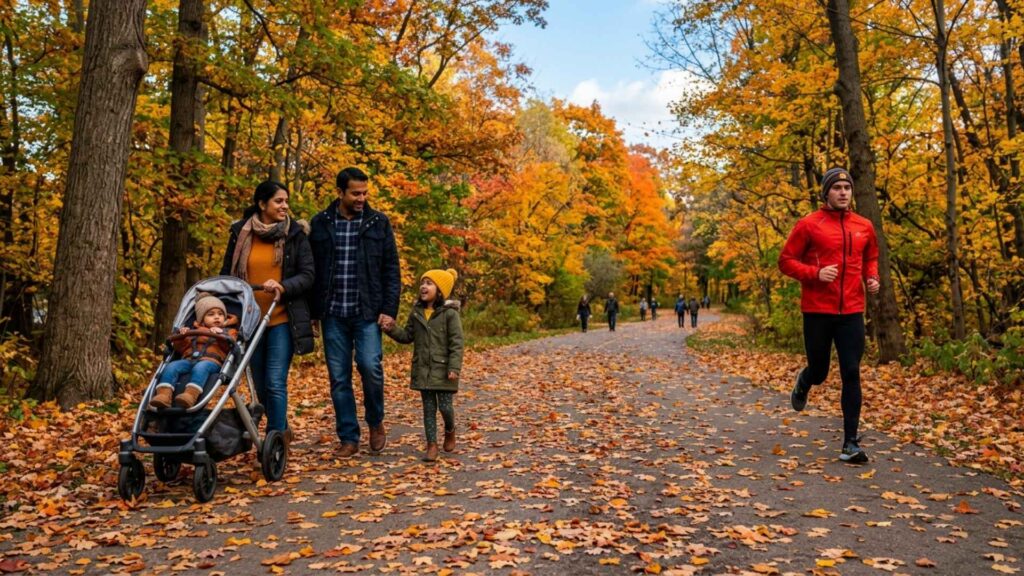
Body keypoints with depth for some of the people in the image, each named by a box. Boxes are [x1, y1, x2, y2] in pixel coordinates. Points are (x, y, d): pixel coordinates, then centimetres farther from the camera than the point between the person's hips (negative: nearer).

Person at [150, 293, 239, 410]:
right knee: (171, 366, -25)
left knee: (200, 368, -38)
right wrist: (181, 336, 7)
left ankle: (190, 395, -61)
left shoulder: (228, 331, 26)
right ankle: (163, 395, -42)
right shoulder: (193, 331, 36)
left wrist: (221, 334, -15)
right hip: (189, 359, 4)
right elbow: (181, 348, 26)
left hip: (211, 360, -4)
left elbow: (229, 345, 3)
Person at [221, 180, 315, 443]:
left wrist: (282, 287, -22)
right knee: (260, 384, 13)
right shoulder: (240, 232, 6)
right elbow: (226, 273, 14)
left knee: (275, 382, -11)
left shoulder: (296, 233, 0)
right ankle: (282, 428, 34)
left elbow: (307, 276, -5)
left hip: (282, 320, -3)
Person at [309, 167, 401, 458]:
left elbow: (391, 270, 3)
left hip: (367, 312, -2)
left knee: (370, 366, -15)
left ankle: (376, 422, 11)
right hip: (333, 313, 2)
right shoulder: (320, 223, 6)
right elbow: (311, 270, 9)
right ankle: (349, 438, 16)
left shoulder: (379, 223, 4)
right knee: (339, 377, 5)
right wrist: (312, 311, 6)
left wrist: (389, 309, -6)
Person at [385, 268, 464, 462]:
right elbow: (407, 336, 13)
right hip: (422, 369, 4)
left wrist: (454, 367, -17)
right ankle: (431, 444, 14)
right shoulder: (416, 312, 7)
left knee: (445, 406, -1)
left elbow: (456, 343, -11)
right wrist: (392, 329, -5)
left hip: (443, 369, -4)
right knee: (429, 408, 7)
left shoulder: (449, 313, -9)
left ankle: (450, 431, 30)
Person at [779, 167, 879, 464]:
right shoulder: (808, 225, -5)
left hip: (852, 312, 3)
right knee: (819, 371, 9)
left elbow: (871, 258, 24)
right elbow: (786, 261, -3)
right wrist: (815, 273, -18)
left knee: (851, 375, -3)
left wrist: (872, 278, 3)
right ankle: (803, 383, 48)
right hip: (817, 311, -2)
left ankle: (851, 443, 2)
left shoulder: (864, 226, 8)